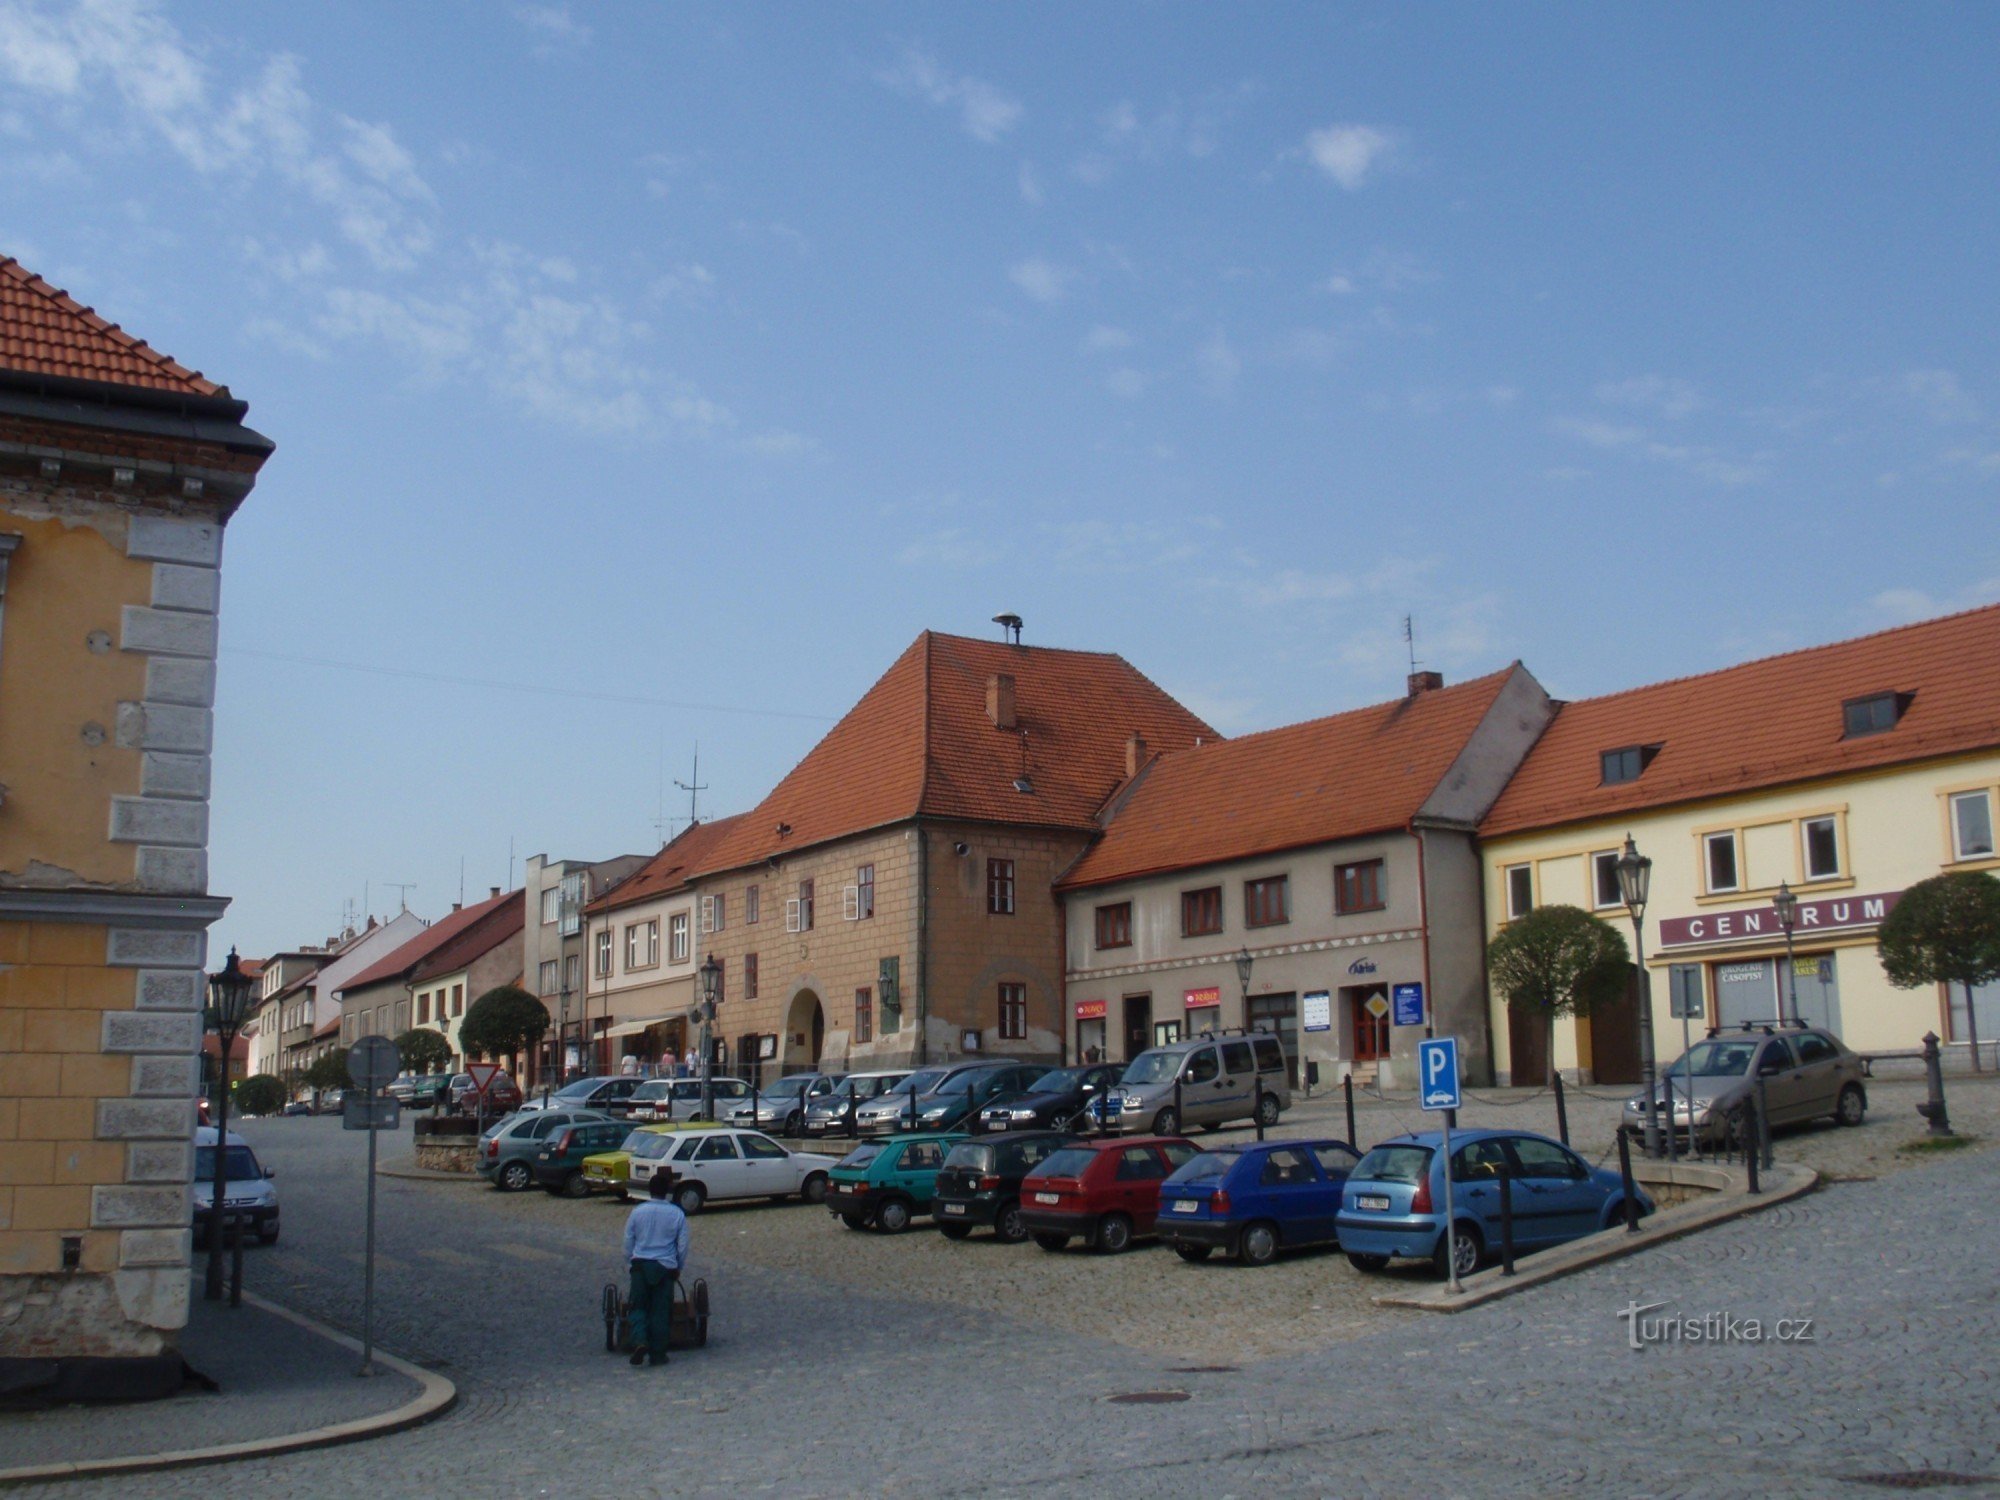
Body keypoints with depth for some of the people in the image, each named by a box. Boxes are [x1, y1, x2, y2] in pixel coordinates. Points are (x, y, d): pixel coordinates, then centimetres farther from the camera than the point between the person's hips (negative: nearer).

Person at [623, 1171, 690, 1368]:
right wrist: (678, 1268, 17)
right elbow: (682, 1246, 3)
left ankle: (639, 1341, -14)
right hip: (665, 1267, -1)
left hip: (640, 1265, 1)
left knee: (639, 1307, 8)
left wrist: (631, 1263, 20)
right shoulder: (677, 1214, -3)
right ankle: (657, 1353, 6)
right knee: (661, 1311, 6)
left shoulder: (637, 1212, 0)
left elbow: (628, 1242, 6)